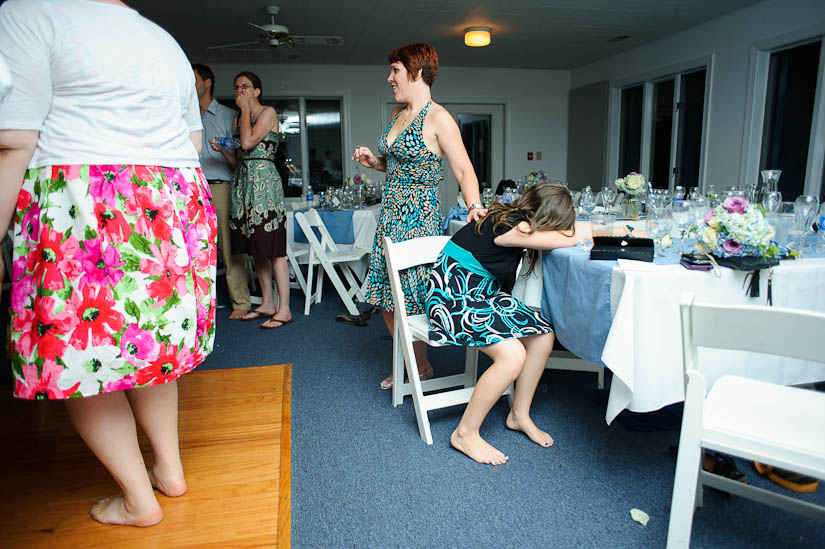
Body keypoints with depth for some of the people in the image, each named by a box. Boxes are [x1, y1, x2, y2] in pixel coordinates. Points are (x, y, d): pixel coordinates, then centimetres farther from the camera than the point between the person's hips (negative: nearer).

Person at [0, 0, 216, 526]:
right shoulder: (167, 42, 19)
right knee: (153, 341, 17)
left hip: (83, 216, -6)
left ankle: (140, 500, 15)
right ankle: (170, 469, 27)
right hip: (174, 208, 7)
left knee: (79, 349, 7)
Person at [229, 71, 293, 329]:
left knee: (272, 248, -11)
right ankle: (267, 304, 16)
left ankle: (284, 309, -8)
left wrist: (246, 108, -7)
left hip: (264, 182, -8)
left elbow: (248, 142, -16)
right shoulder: (240, 118, 20)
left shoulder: (268, 112, -2)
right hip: (243, 182, 8)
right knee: (257, 249, 8)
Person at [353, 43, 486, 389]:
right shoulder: (398, 114, 15)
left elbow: (464, 171, -15)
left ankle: (421, 371, 19)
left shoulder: (438, 119, -11)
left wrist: (474, 206, -31)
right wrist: (374, 162, 8)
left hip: (418, 217, -9)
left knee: (408, 300, -2)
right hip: (390, 216, 9)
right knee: (387, 298, 12)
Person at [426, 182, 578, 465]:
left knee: (543, 335, -1)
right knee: (513, 355, -24)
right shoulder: (509, 227, -25)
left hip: (483, 296, 10)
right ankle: (465, 434, -8)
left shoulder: (513, 217, 2)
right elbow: (569, 239, -20)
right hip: (452, 299, -10)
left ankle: (519, 415, 15)